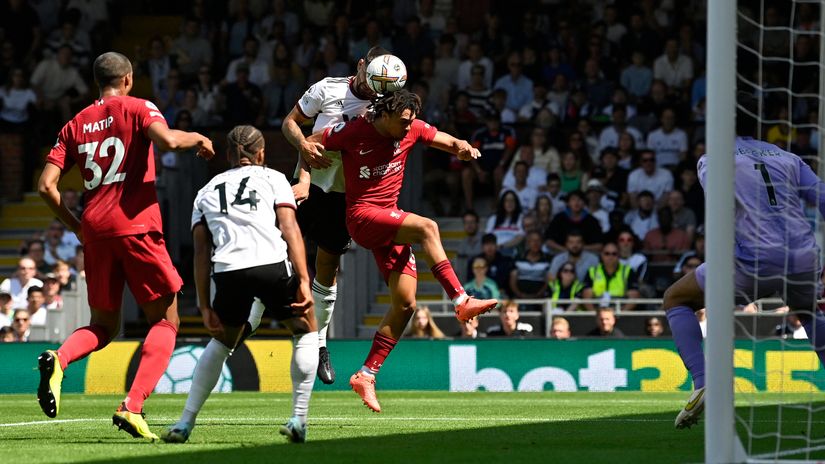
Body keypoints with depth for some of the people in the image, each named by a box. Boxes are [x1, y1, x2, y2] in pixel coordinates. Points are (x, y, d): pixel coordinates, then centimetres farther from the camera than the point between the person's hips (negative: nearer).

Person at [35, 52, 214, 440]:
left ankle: (58, 359, -18)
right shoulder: (137, 108, 3)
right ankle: (132, 407, -14)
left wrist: (73, 225, 21)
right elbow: (167, 140, -18)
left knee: (103, 327, 16)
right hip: (136, 226, -5)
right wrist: (198, 139, 3)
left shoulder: (75, 125, 15)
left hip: (95, 231, 5)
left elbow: (46, 185, 9)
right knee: (165, 321, 4)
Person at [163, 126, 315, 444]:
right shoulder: (272, 179, 20)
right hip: (273, 264, -3)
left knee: (222, 342, 26)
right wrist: (303, 281, -2)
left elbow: (201, 252, 18)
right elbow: (289, 229, 5)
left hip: (228, 271, 3)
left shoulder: (207, 191, 27)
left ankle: (185, 423, 18)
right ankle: (298, 420, 8)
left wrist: (205, 306, 17)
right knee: (305, 331, 20)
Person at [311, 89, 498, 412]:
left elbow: (447, 142, 13)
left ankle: (366, 375, 5)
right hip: (362, 216, -6)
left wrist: (462, 148, -11)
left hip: (390, 219, 6)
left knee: (405, 304, -2)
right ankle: (461, 302, -30)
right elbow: (309, 144, -1)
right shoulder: (354, 132, -10)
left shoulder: (412, 130, 2)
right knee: (427, 228, -31)